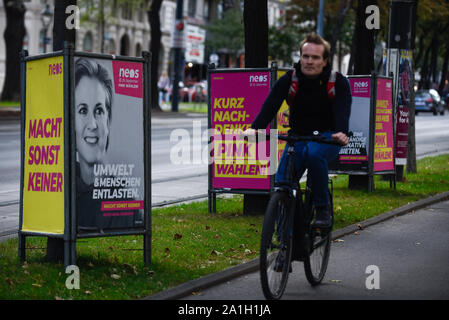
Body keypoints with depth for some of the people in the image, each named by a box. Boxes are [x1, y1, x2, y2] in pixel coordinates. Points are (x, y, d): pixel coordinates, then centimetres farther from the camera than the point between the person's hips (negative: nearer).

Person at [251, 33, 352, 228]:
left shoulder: (338, 82, -9)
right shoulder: (289, 80, -6)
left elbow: (342, 110, -24)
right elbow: (270, 105, -19)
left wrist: (341, 133, -46)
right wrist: (255, 128, -38)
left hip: (327, 138, -2)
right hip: (298, 137, 2)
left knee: (314, 154, -37)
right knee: (281, 185, -16)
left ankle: (323, 209, -21)